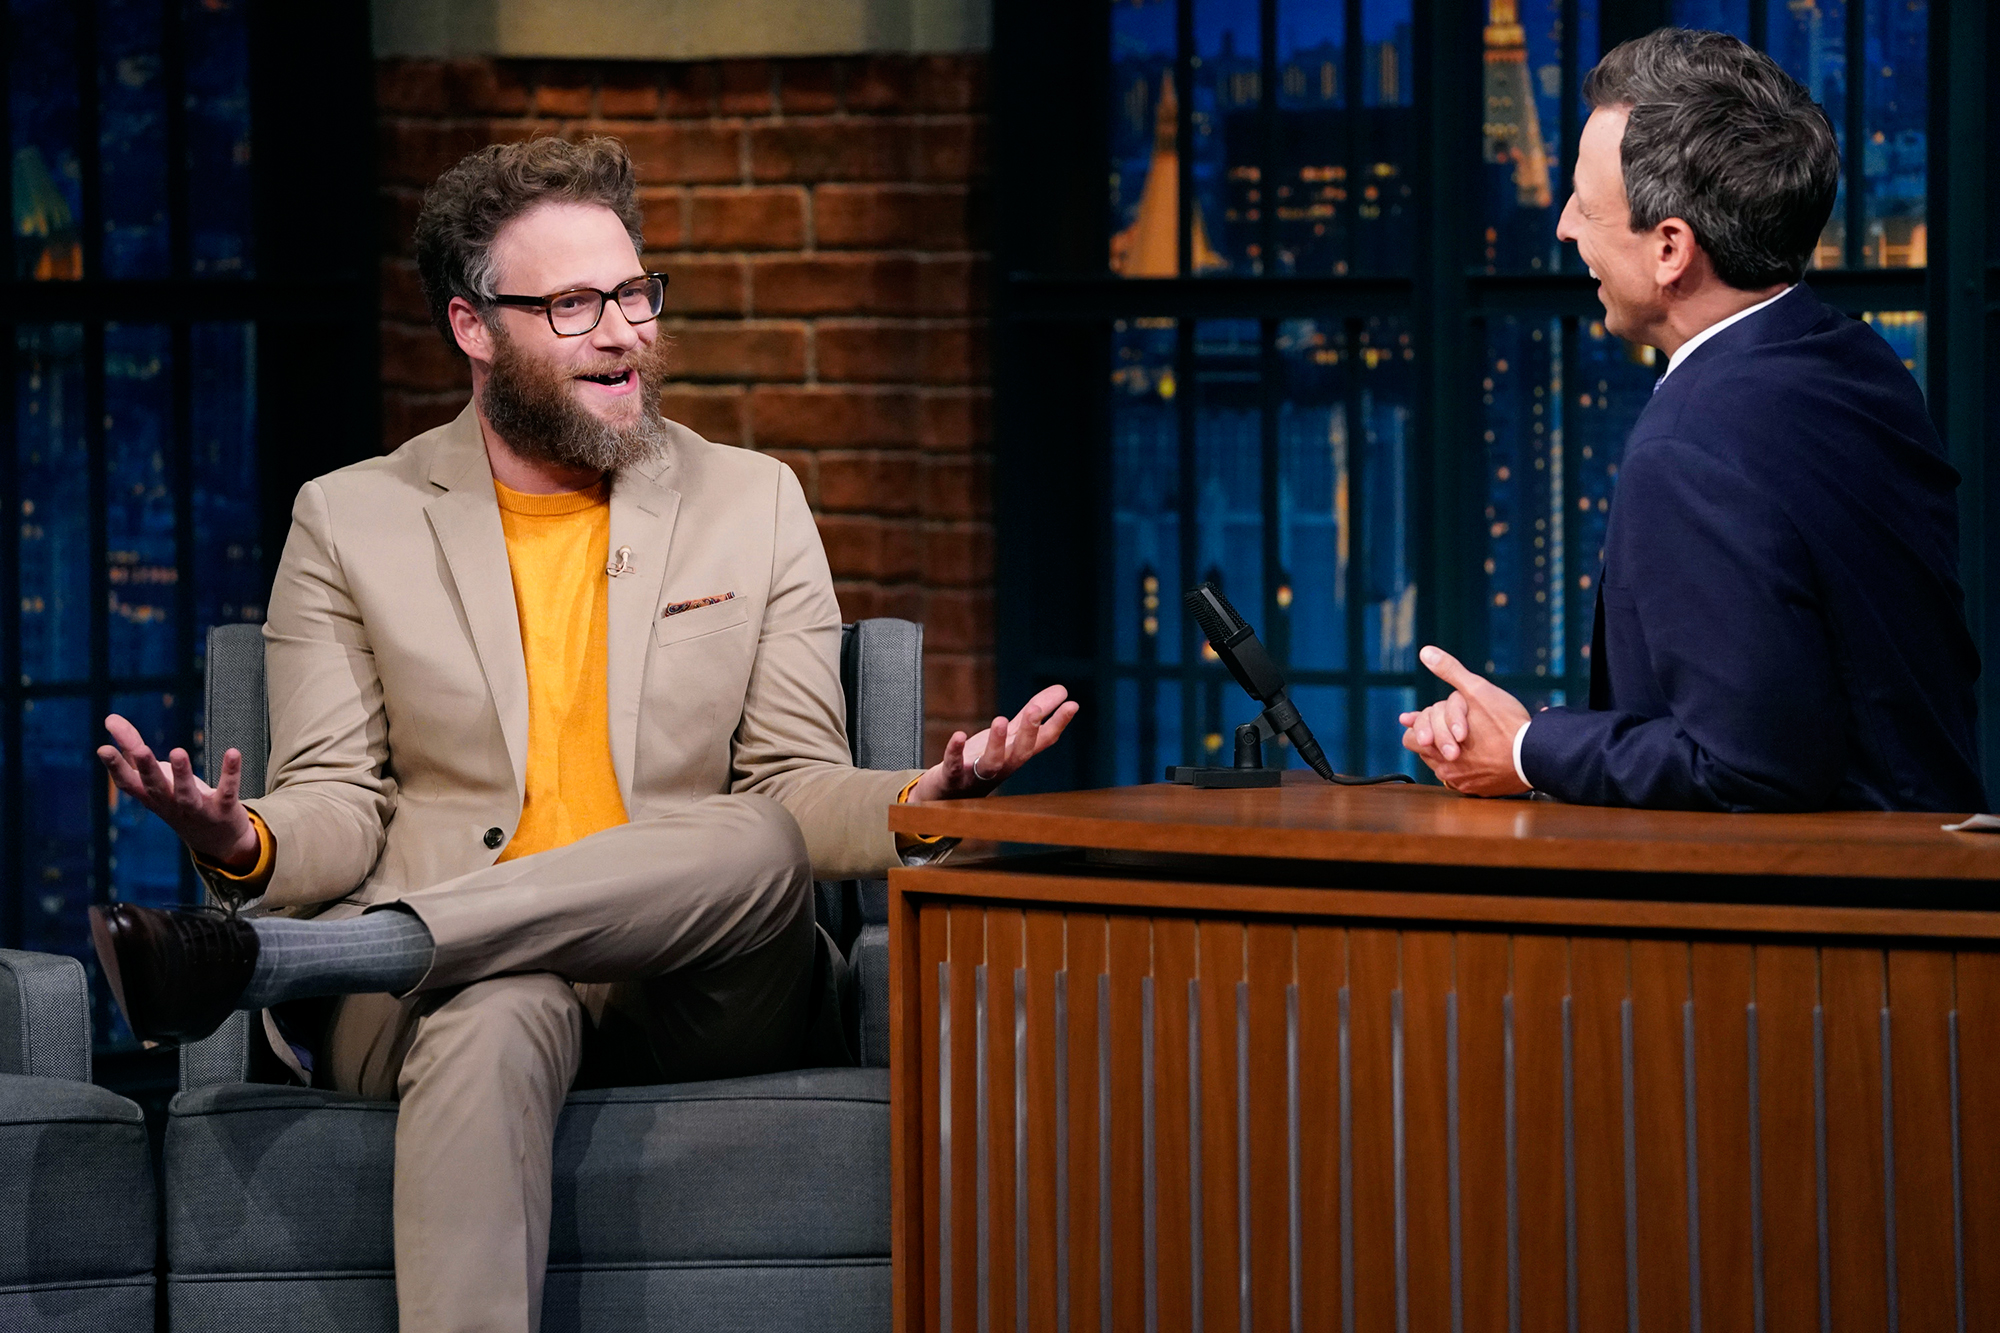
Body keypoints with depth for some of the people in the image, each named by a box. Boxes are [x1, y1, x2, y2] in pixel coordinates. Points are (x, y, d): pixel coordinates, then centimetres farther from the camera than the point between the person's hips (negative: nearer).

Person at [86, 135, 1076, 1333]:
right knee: (495, 1019, -39)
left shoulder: (754, 503, 15)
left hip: (692, 988, 2)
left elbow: (796, 785, 11)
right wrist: (247, 848, -17)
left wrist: (912, 805, -13)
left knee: (755, 847, -33)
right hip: (443, 989, -2)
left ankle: (257, 963, -37)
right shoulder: (351, 521, 12)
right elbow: (340, 805, 8)